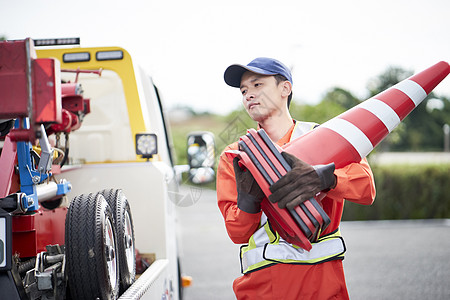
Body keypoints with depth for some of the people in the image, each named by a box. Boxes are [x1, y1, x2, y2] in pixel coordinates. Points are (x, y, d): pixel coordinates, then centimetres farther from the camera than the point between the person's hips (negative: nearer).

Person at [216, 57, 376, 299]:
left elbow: (365, 187, -8)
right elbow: (237, 233, 3)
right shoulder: (234, 157, 14)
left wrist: (322, 178, -27)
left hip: (321, 275, -1)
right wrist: (249, 202, -18)